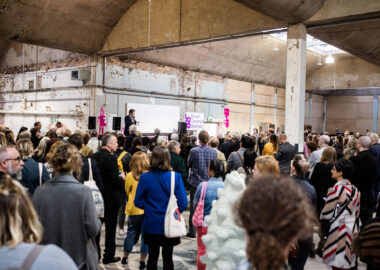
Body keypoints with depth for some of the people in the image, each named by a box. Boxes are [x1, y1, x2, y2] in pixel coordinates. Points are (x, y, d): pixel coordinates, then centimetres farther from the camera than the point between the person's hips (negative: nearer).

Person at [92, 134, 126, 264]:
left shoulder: (95, 156, 2)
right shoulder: (111, 158, -21)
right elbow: (115, 179, -24)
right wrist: (122, 178, -3)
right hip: (111, 198, -7)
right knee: (110, 227, 6)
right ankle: (108, 256, 14)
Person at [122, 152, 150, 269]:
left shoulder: (129, 176, -8)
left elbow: (127, 191, 6)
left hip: (133, 209, 2)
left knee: (131, 233, 17)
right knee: (145, 234, 8)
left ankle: (125, 258, 29)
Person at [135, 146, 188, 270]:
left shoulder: (145, 177, -11)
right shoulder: (175, 177, -14)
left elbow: (138, 202, -5)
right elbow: (183, 203, -12)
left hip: (151, 224, 1)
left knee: (152, 256, 15)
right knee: (168, 257, 13)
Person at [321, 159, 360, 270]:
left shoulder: (336, 189, -16)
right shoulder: (355, 190, 6)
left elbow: (326, 215, -15)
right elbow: (356, 213, 13)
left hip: (338, 231, -7)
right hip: (351, 230, 7)